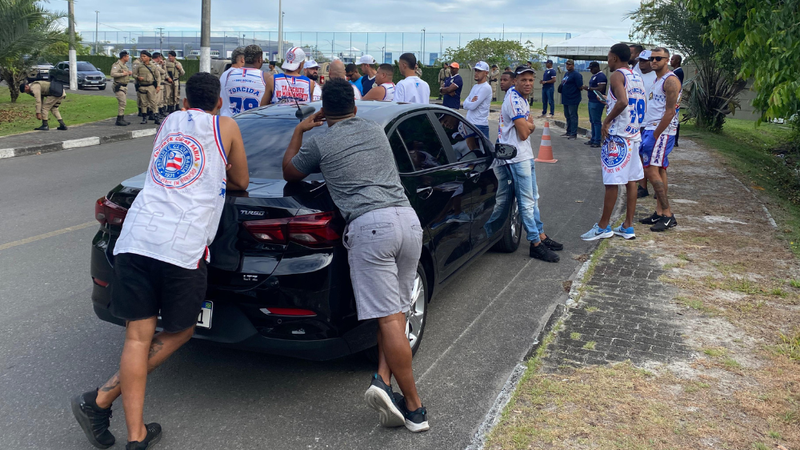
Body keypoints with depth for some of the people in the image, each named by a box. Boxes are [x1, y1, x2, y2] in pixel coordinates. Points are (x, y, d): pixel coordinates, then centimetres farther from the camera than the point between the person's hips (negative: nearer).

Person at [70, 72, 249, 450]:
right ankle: (101, 400, 6)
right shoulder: (225, 127, 12)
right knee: (178, 332, 13)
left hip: (135, 238, 4)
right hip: (182, 248, -4)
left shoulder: (169, 122, 24)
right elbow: (241, 182, 21)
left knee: (138, 337, 5)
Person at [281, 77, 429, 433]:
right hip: (408, 217, 5)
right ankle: (384, 379, 0)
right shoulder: (376, 130, 24)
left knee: (389, 317, -5)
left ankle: (414, 408, -3)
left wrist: (299, 131, 37)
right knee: (396, 311, 14)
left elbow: (289, 173, 27)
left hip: (370, 226, -5)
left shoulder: (319, 143, 10)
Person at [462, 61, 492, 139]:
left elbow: (472, 106, -19)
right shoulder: (475, 86, 17)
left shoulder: (486, 87, -11)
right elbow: (465, 105, 10)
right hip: (469, 123, 9)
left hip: (480, 126, -9)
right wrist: (471, 102, -10)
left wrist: (469, 103, 2)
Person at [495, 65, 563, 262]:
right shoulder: (514, 100, -18)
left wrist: (528, 125, -6)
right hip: (516, 158, -11)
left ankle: (541, 236, 27)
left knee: (533, 198, 17)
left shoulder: (521, 99, 15)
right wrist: (530, 124, 1)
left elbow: (528, 128, 17)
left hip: (525, 155, 11)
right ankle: (536, 244, -3)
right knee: (527, 201, -7)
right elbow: (524, 133, -21)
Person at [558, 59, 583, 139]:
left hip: (573, 99, -10)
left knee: (573, 116, -5)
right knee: (567, 116, 16)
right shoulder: (566, 74, 16)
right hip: (565, 99, 10)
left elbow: (580, 87, -16)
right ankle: (568, 132, 27)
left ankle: (574, 134, -2)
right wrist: (561, 87, 8)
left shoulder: (576, 74, -13)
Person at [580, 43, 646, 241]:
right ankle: (628, 227, 15)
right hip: (634, 133, 9)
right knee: (631, 180, 10)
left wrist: (607, 120, -16)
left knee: (612, 182, -3)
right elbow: (641, 105, 17)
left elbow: (622, 101, -26)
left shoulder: (617, 75, -11)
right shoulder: (637, 76, 15)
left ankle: (603, 226, 4)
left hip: (617, 135, -9)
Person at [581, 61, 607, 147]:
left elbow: (600, 89, -23)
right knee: (592, 121, 15)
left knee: (596, 122, -9)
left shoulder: (601, 76, -14)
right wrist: (587, 89, 7)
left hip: (597, 102, -11)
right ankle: (593, 139, 23)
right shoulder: (594, 76, 18)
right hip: (591, 101, 11)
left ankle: (597, 141, -7)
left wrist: (589, 88, -16)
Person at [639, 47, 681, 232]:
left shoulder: (670, 81, -13)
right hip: (652, 129, 10)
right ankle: (660, 213, 14)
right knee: (659, 171, 10)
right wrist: (649, 133, 15)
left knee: (651, 170, -13)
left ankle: (668, 215, -9)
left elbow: (670, 112, -18)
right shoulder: (657, 79, 18)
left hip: (662, 132, -10)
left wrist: (656, 134, -18)